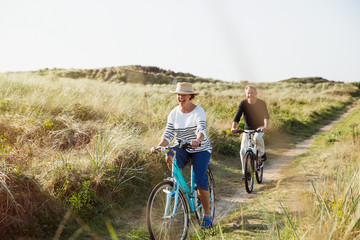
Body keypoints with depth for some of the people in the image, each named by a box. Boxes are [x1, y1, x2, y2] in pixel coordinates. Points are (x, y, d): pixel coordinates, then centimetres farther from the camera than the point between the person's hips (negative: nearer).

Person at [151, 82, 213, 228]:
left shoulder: (198, 111, -13)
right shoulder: (174, 114, -1)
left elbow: (202, 129, -28)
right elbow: (168, 134, -6)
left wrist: (198, 140, -51)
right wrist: (158, 147, -24)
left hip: (201, 149, -3)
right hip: (182, 148, 3)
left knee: (199, 179, -17)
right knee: (170, 157, -32)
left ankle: (207, 214, 2)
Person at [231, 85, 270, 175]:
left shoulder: (261, 103, -15)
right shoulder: (243, 103, -13)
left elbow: (266, 115, -28)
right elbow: (237, 116, -22)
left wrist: (266, 126, -48)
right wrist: (233, 127, -39)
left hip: (259, 127, -2)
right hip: (247, 128, 2)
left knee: (257, 138, -37)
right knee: (243, 151, -7)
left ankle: (262, 153, -6)